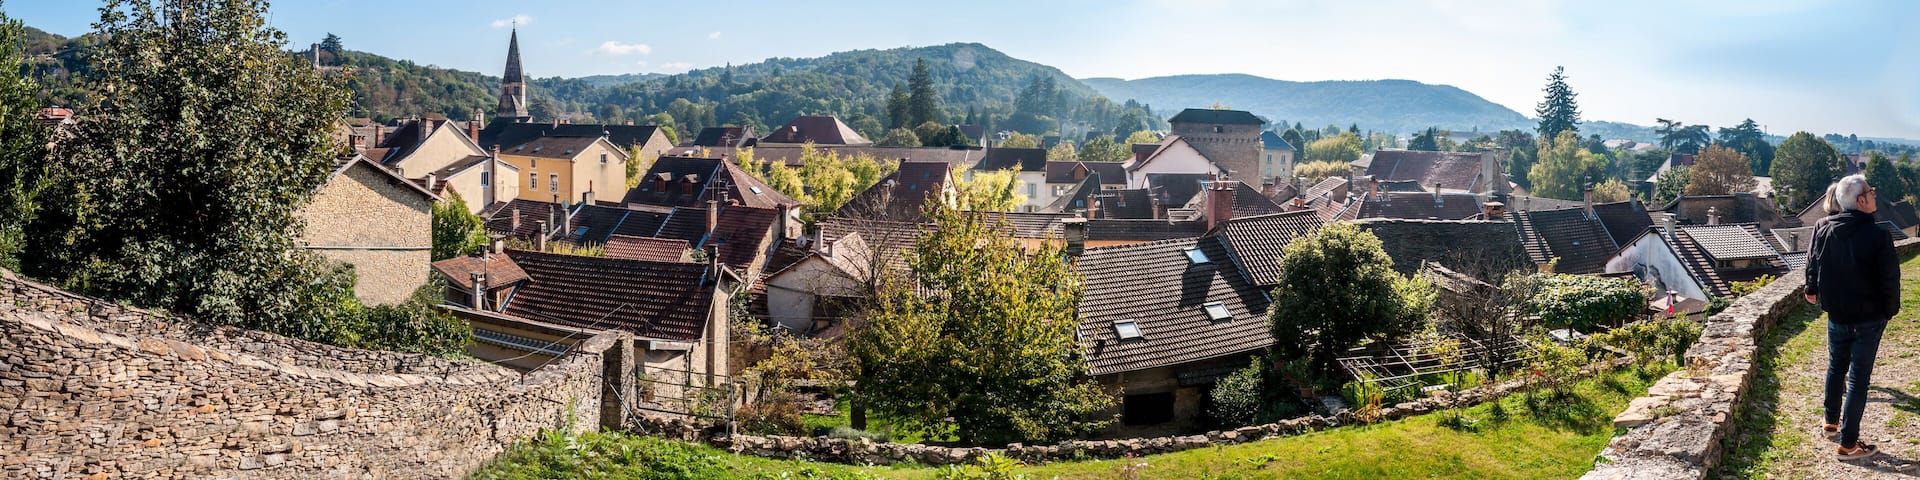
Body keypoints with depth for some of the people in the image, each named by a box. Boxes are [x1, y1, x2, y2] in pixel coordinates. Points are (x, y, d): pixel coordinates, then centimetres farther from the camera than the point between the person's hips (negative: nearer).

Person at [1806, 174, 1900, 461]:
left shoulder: (1823, 228, -6)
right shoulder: (1878, 236, -22)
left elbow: (1812, 263, 10)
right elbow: (1890, 279, -14)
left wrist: (1812, 290, 28)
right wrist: (1890, 309, 4)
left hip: (1836, 315, 5)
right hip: (1868, 319, -5)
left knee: (1836, 368, 24)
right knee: (1858, 378, 2)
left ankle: (1831, 422, 38)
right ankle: (1848, 444, 7)